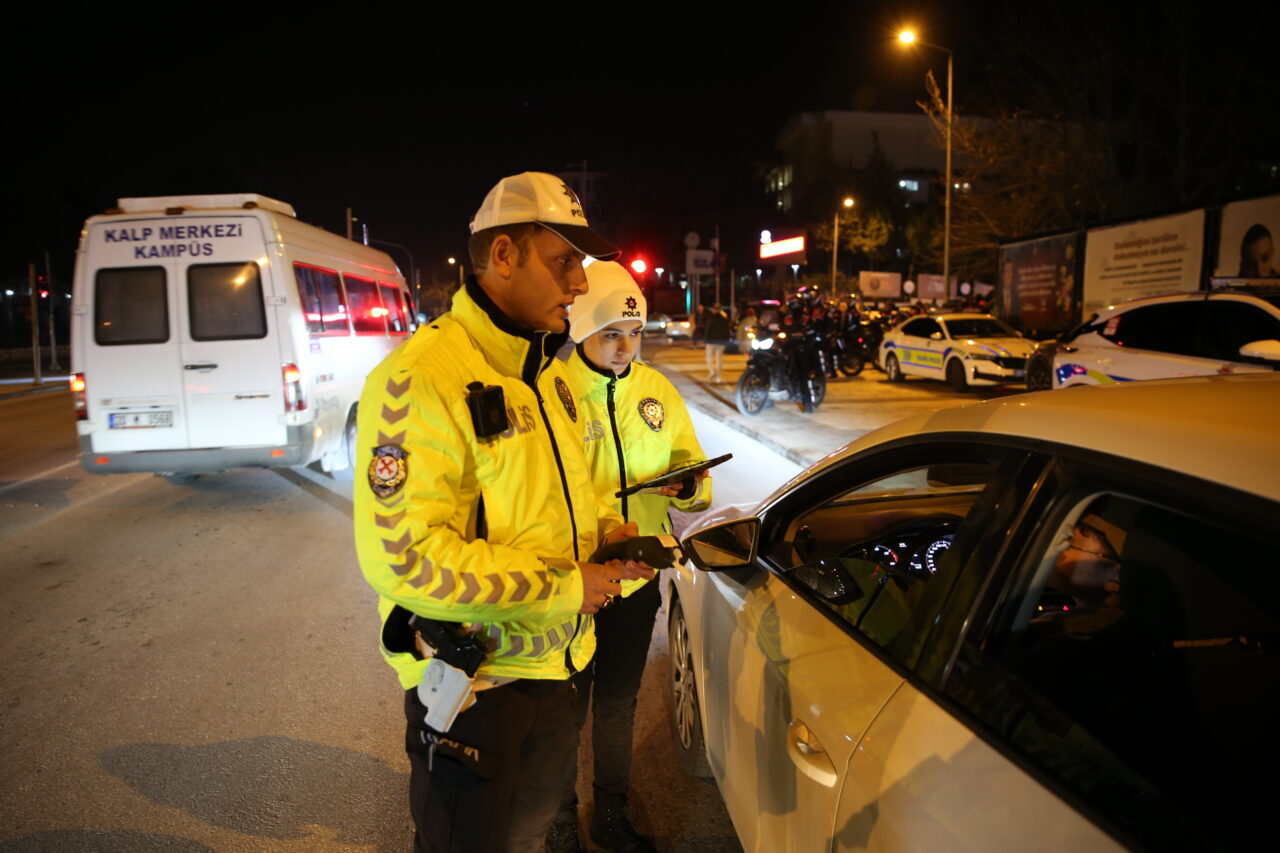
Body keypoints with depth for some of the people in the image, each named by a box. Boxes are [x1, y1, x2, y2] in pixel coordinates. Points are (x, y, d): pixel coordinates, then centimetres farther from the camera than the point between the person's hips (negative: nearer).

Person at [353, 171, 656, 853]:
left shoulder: (544, 373, 8)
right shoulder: (420, 379, -23)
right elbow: (400, 555, -28)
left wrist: (601, 530, -1)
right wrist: (564, 588, -23)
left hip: (551, 665, 8)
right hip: (470, 677, -8)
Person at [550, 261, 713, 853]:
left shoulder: (657, 390, 1)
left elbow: (690, 464, 9)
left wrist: (689, 487, -14)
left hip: (638, 580, 5)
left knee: (619, 703, 22)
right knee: (568, 708, 14)